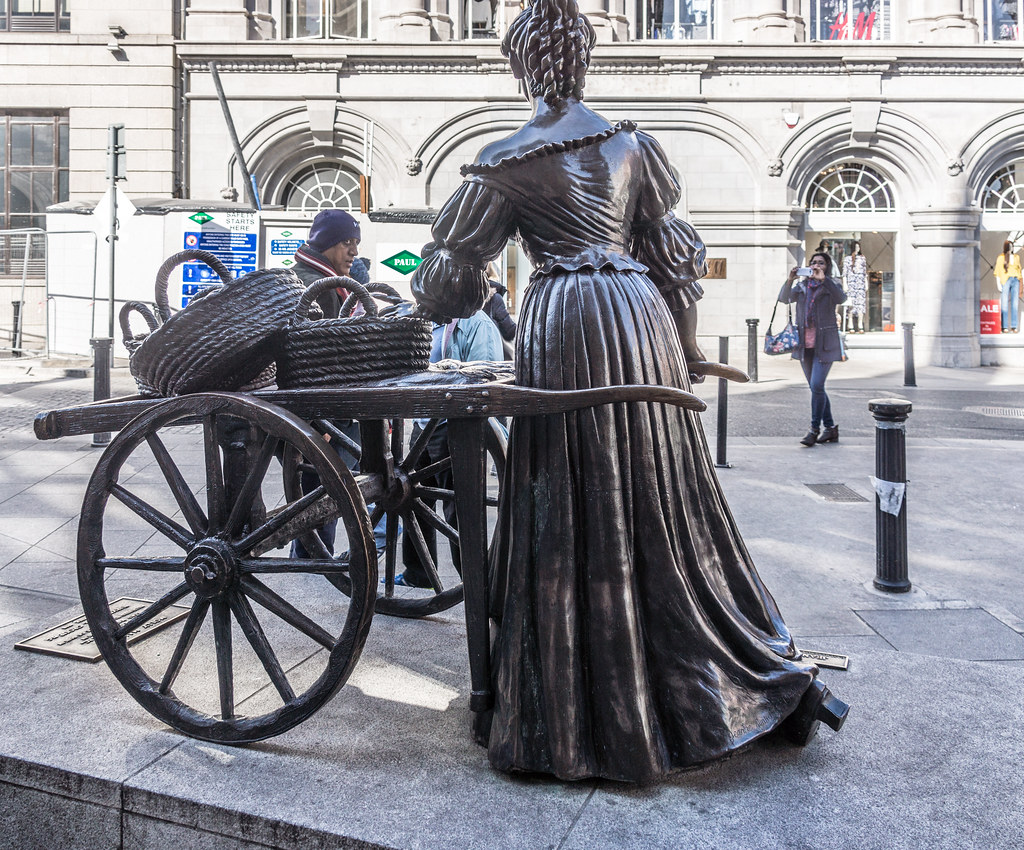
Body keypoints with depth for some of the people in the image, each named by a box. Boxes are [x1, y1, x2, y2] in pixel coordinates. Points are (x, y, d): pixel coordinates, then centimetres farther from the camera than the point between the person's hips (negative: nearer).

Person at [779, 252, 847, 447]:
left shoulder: (831, 286, 2)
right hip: (805, 344, 4)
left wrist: (823, 279, -28)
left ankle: (814, 429, -3)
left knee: (816, 386, -14)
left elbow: (841, 298, -20)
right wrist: (790, 280, -23)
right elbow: (784, 298, -6)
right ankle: (830, 428, 20)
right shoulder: (801, 286, 11)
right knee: (816, 388, 9)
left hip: (824, 344, -4)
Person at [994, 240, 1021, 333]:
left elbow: (1019, 270, 17)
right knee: (1004, 304, -5)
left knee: (1015, 304, 0)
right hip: (1005, 281, -4)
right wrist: (998, 284, -9)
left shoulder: (1016, 257, 13)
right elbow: (997, 271, -1)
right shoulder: (1001, 257, 1)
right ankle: (1005, 327, -3)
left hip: (1015, 281, 4)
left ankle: (1014, 327, 3)